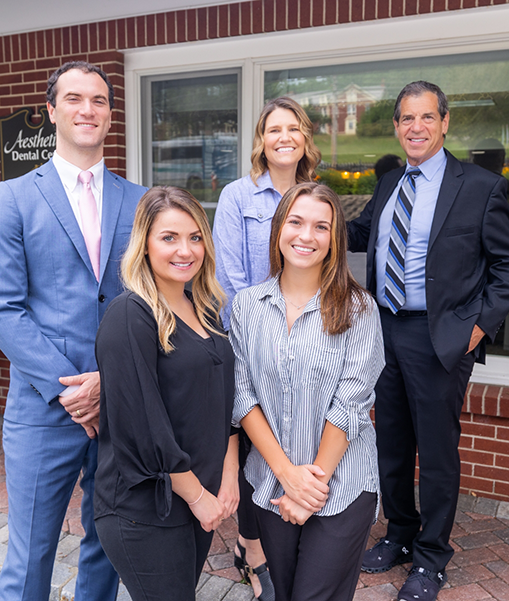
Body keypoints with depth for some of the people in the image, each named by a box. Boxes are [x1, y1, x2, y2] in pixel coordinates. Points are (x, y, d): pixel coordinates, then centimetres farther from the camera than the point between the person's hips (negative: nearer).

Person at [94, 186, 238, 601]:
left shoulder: (205, 309, 5)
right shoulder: (130, 315, -18)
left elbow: (225, 397, 8)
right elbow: (144, 423, -21)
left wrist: (229, 475, -1)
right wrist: (197, 495, -12)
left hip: (203, 496, 7)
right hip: (144, 510, -7)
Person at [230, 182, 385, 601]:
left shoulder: (357, 308, -7)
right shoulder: (247, 304, -1)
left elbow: (351, 402, -11)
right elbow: (243, 396, -4)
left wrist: (315, 477, -12)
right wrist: (288, 473, -10)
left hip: (341, 488, -2)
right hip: (271, 484, 3)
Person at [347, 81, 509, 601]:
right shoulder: (388, 186, 12)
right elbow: (359, 234, 22)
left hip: (441, 337, -5)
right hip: (385, 329, 6)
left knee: (437, 450, 6)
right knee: (391, 442, 17)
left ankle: (430, 559, 26)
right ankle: (400, 535, 38)